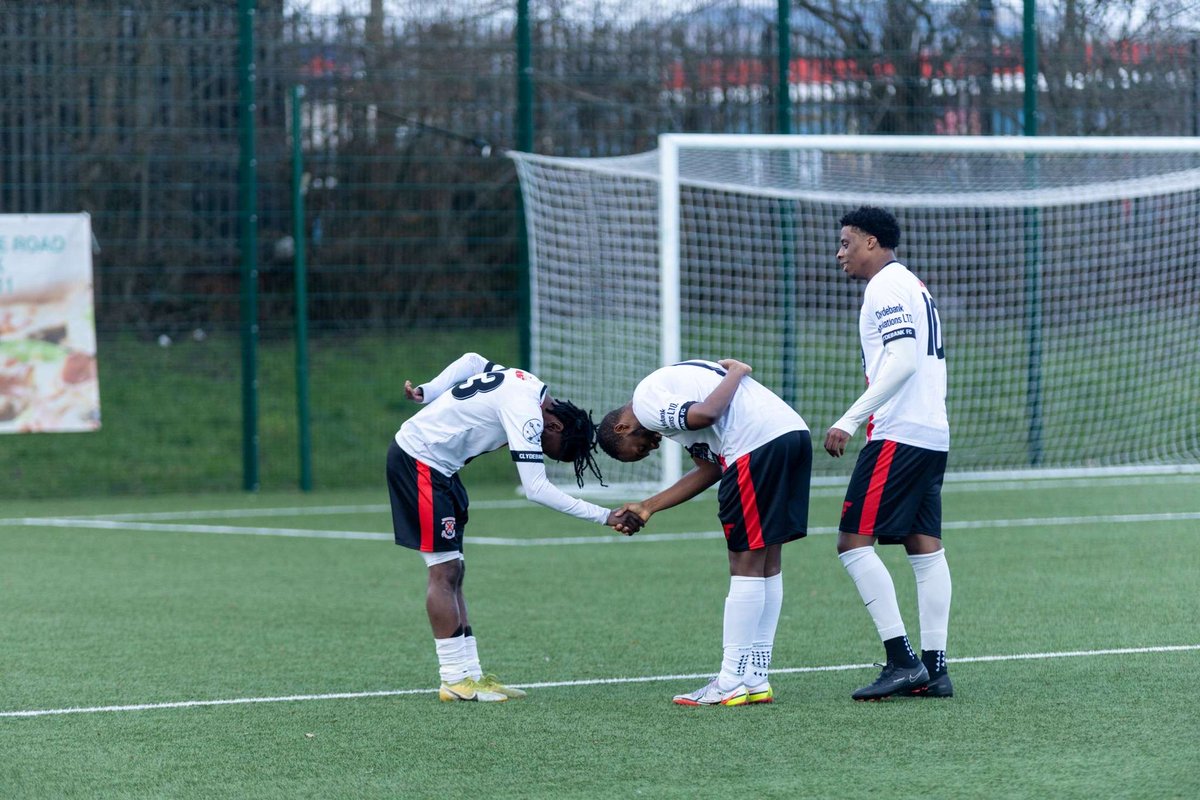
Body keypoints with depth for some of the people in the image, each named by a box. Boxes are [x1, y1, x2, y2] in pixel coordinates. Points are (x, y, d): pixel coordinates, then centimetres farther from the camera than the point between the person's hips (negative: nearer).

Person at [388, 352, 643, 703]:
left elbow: (472, 361, 19)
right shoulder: (526, 413, -24)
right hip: (420, 460, -10)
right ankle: (455, 680, -6)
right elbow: (537, 489, -29)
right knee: (444, 570, -9)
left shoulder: (526, 385, 4)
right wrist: (605, 517, -28)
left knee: (452, 571, 8)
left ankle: (469, 673, 8)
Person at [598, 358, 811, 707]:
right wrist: (648, 506, 29)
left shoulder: (645, 403, 1)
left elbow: (703, 415, -17)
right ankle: (757, 679, 18)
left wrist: (736, 373, -3)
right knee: (768, 563, 13)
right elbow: (709, 469, 27)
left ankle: (732, 684, 0)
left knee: (746, 563, -4)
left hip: (758, 442, -9)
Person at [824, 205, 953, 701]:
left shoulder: (887, 286, -9)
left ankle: (901, 660, -15)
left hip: (898, 434, -10)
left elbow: (903, 361, -20)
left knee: (854, 541, -9)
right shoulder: (913, 286, 22)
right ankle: (934, 669, 4)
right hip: (933, 433, 10)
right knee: (925, 548, 7)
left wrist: (850, 420, -22)